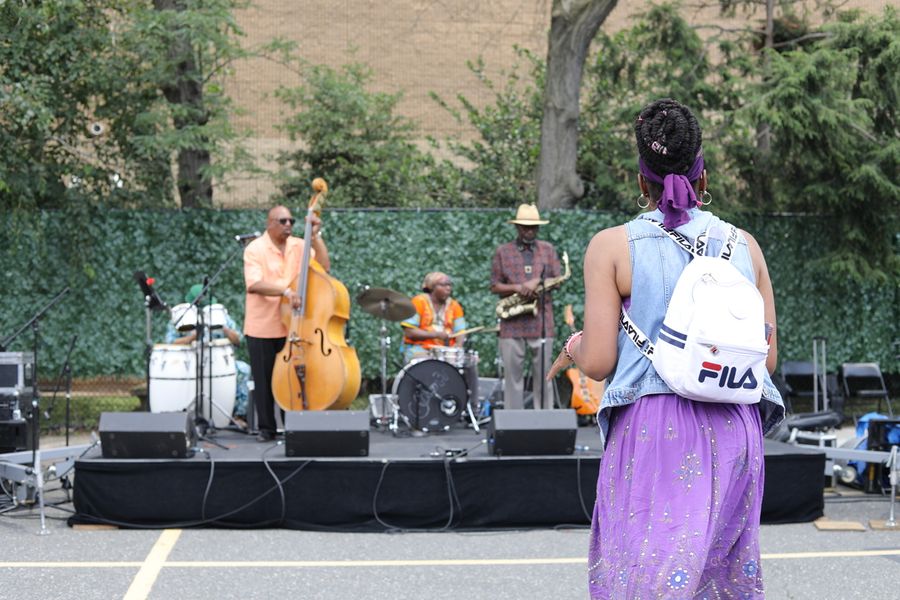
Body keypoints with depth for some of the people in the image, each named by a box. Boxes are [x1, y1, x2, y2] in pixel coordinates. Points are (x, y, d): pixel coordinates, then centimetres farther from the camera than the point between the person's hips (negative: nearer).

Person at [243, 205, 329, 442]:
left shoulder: (299, 246, 6)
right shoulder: (255, 249, -8)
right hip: (262, 327, -3)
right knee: (264, 381, 4)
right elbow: (254, 284, -21)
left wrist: (316, 236, -11)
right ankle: (266, 428, 14)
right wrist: (285, 291, -32)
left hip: (291, 326, 3)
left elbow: (324, 266, -5)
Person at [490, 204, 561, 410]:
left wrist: (537, 282, -11)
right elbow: (495, 286, 6)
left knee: (543, 374, 1)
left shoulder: (548, 249, 13)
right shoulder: (502, 252, 9)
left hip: (541, 321, 1)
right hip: (512, 324, -1)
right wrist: (517, 288, -11)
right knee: (512, 374, -1)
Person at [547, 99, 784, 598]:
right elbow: (767, 358, 9)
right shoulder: (744, 246, 9)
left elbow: (598, 362, -4)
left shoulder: (612, 247, 0)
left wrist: (575, 347, 18)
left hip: (654, 429, -4)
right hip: (735, 431, 4)